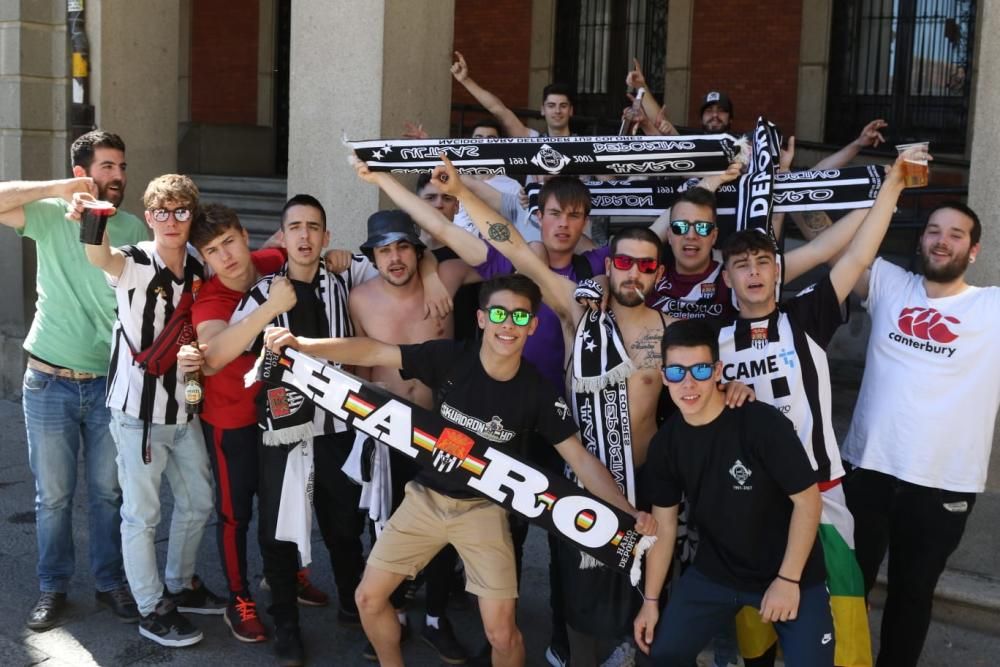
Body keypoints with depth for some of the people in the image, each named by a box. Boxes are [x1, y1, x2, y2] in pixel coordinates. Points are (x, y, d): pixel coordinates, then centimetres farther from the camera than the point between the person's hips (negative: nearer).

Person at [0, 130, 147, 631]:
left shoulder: (135, 228, 0)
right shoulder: (51, 215, -3)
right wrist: (55, 190, -18)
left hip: (112, 384, 1)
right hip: (49, 382, -1)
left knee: (109, 492, 12)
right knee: (53, 495, 10)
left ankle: (111, 582, 28)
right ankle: (52, 587, 25)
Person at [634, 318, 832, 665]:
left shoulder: (762, 423, -24)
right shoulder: (665, 443, -7)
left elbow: (807, 500, -17)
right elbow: (664, 524, 3)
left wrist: (788, 579, -16)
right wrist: (650, 599, 6)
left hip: (789, 573, -4)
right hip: (715, 572, 4)